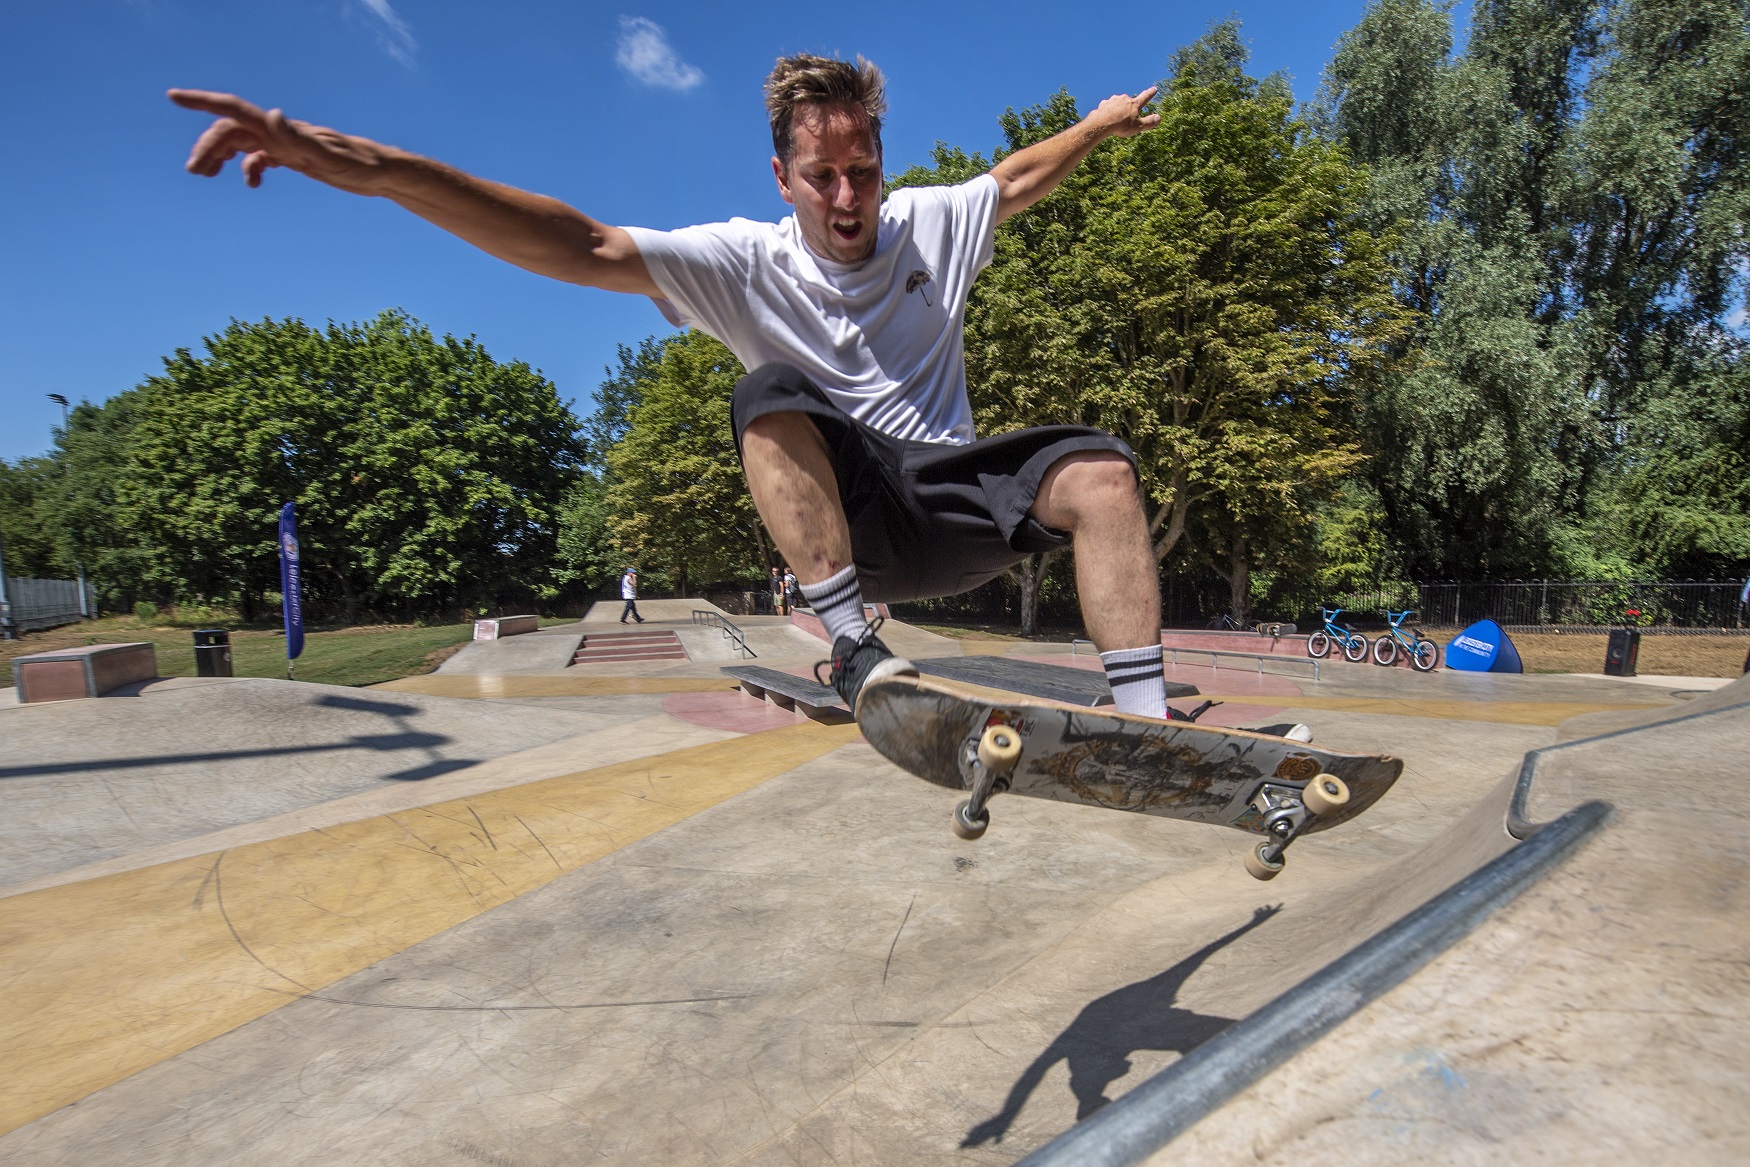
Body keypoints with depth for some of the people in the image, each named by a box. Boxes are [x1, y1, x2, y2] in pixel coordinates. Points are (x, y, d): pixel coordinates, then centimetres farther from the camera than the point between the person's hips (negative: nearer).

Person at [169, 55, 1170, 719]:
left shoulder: (931, 225, 5)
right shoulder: (746, 262, -5)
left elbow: (1020, 177, 25)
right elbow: (583, 248, -17)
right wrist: (368, 167, -26)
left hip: (954, 501, 3)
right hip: (851, 515, -2)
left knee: (1102, 469, -22)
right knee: (772, 393, -30)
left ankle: (1145, 720, -18)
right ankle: (855, 649, -29)